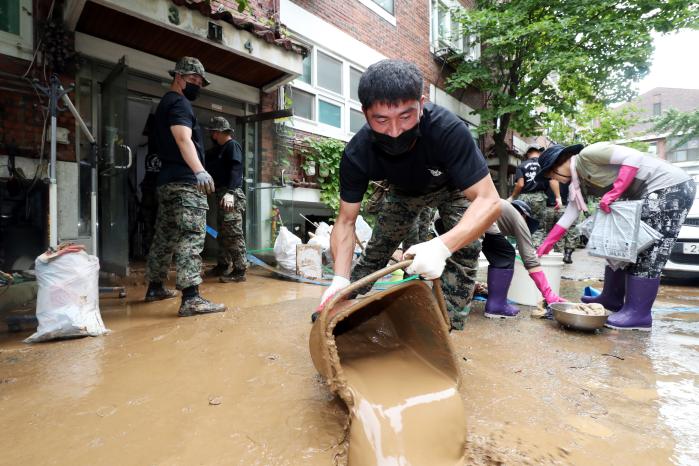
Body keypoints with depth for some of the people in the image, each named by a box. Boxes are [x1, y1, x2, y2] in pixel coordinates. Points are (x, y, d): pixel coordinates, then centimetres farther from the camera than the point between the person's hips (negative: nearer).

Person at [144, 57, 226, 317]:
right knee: (191, 237, -16)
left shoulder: (166, 103, 27)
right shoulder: (179, 103, -5)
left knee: (165, 237, 15)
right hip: (185, 182, -10)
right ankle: (191, 298, -20)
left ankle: (155, 287, 26)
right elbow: (184, 139, -24)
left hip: (167, 181, 10)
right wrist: (199, 171, -38)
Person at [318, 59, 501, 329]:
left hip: (453, 187, -1)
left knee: (465, 246, -23)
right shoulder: (357, 154, -33)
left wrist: (442, 246, -58)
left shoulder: (448, 130, -41)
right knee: (376, 249, 5)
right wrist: (340, 279, -39)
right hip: (405, 191, 2)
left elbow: (489, 201, -41)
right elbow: (345, 221, -25)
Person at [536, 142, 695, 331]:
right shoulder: (579, 183, 10)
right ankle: (612, 299, 20)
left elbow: (633, 157, -23)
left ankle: (638, 314, -8)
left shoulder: (587, 154, -15)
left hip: (672, 186, -9)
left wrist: (613, 193, -26)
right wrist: (546, 244, 10)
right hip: (645, 196, 9)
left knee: (647, 251, -12)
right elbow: (568, 216, 11)